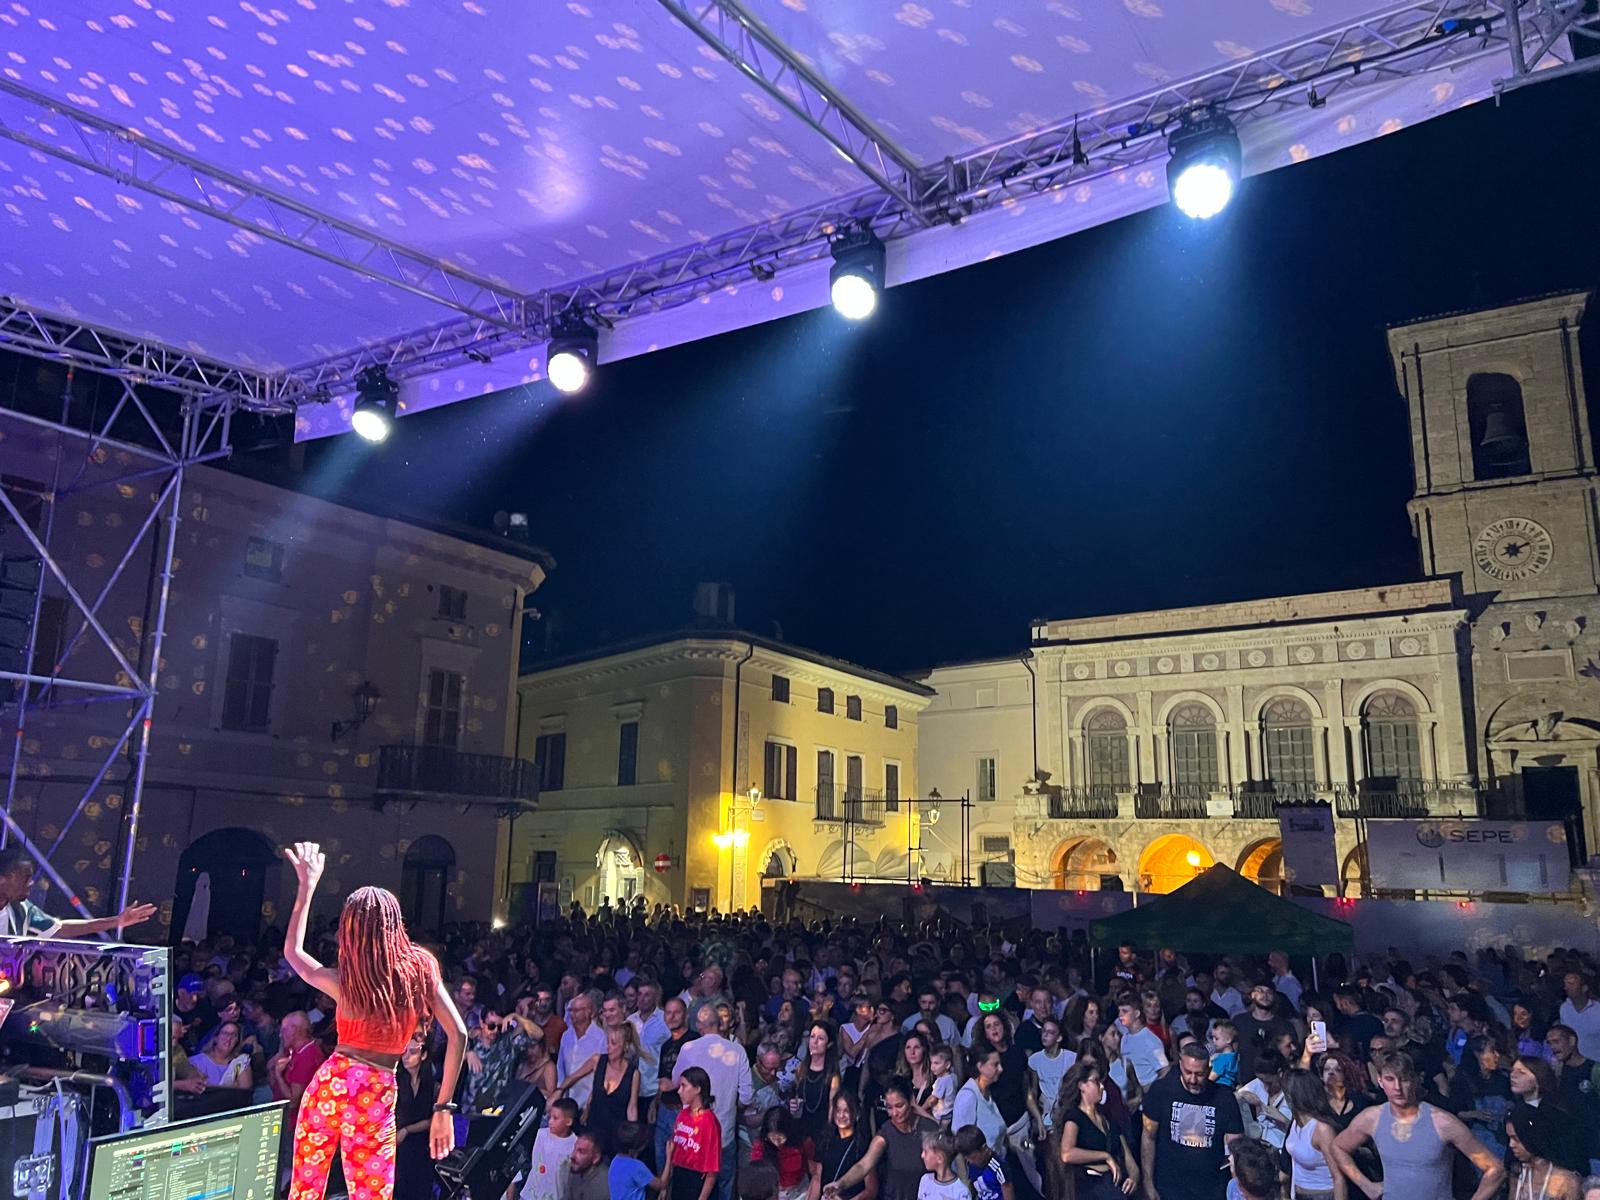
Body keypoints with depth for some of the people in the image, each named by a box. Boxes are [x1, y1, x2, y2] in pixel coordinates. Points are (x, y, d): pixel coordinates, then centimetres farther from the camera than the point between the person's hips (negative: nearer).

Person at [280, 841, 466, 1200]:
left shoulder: (344, 982, -8)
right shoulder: (421, 969, -6)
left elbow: (292, 951, 12)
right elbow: (458, 1035, -7)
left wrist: (307, 885, 13)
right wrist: (443, 1107, 0)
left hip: (331, 1082, 0)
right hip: (378, 1094, 0)